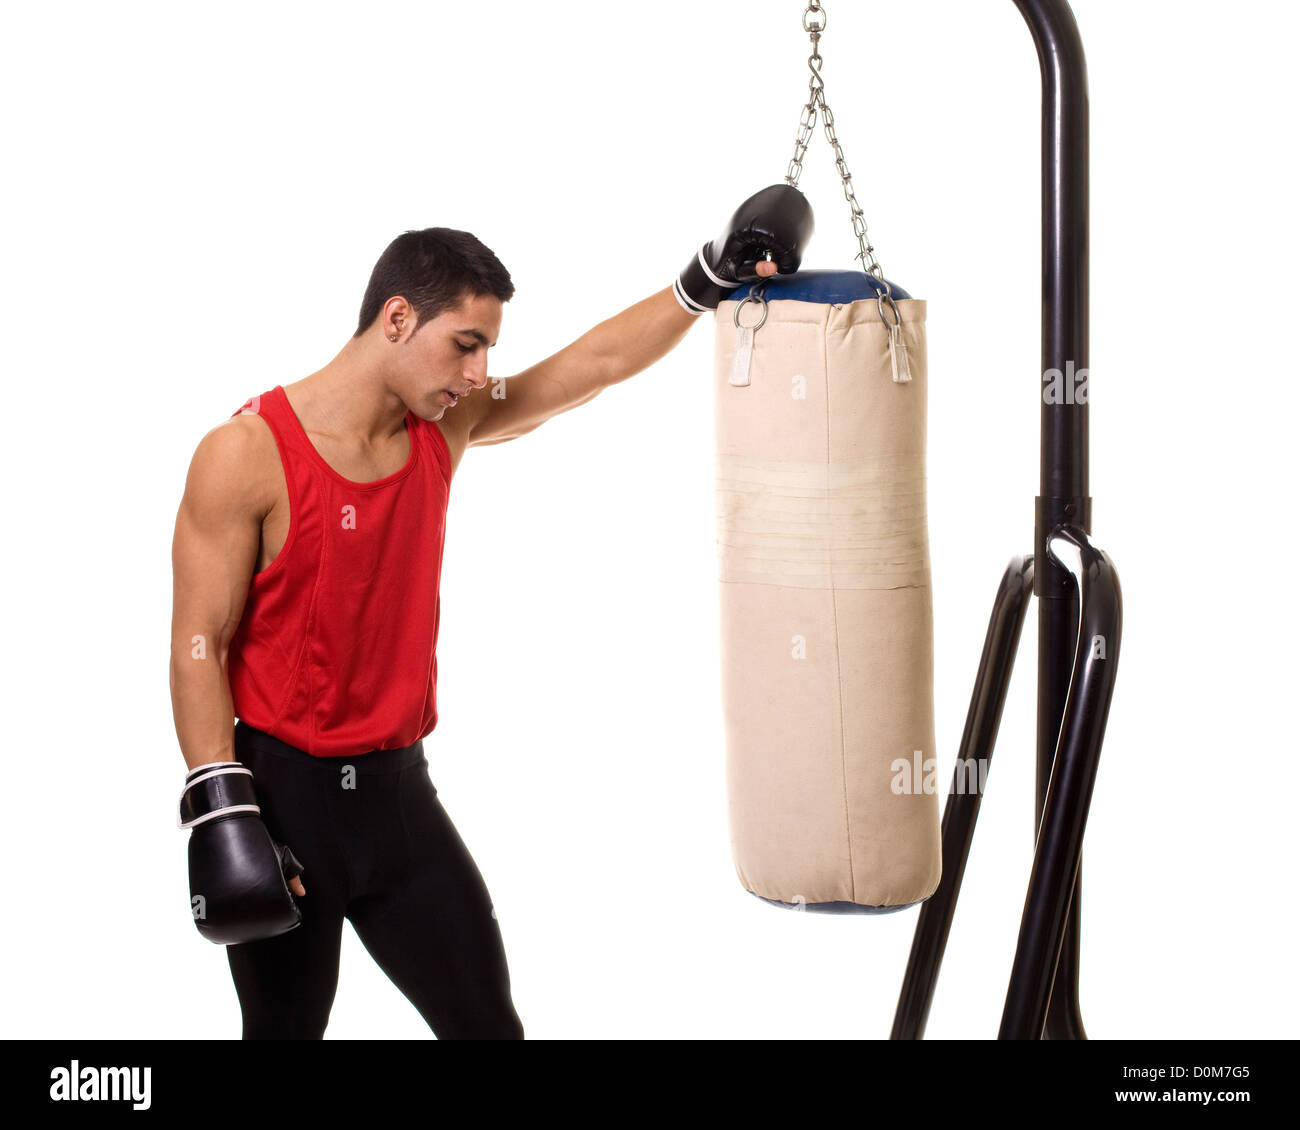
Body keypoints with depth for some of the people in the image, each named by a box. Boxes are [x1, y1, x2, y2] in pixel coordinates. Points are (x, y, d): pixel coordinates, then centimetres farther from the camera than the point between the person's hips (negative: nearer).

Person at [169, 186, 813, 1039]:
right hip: (283, 792, -5)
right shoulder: (249, 455, -15)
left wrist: (709, 282, -1)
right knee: (286, 1026, 9)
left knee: (488, 1022, 8)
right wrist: (219, 811, -21)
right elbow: (199, 647, -15)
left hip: (398, 785, 6)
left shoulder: (447, 427, 2)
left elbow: (594, 364, 7)